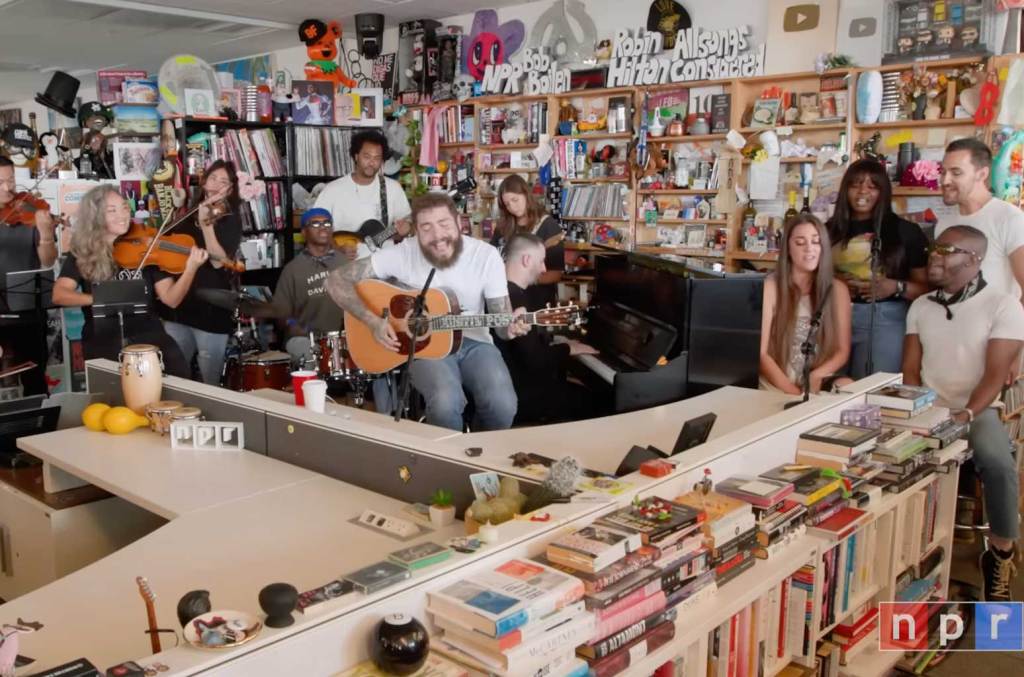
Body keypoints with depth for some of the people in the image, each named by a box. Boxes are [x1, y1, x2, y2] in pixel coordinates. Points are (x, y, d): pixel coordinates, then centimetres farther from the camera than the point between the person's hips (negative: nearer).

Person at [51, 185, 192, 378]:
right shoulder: (81, 255, 5)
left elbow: (170, 299, -4)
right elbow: (59, 295, -9)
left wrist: (191, 269, -20)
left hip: (148, 334, 0)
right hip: (103, 340, 0)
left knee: (180, 373, -22)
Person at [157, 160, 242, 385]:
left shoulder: (231, 220, -3)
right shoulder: (189, 214, 12)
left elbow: (219, 261, -18)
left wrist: (206, 224, -24)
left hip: (211, 309, -5)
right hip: (178, 305, 5)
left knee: (209, 385, 2)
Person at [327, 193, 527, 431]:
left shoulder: (486, 255, -8)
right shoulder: (402, 253, -12)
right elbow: (336, 281, -10)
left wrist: (511, 327, -28)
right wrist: (374, 321, -20)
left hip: (474, 343, 2)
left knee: (503, 405, -26)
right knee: (446, 403, -33)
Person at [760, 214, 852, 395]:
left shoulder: (838, 289, 6)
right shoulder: (770, 287, -3)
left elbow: (843, 351, 6)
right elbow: (760, 352, -7)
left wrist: (816, 376, -12)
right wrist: (792, 392, -18)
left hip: (820, 389, 3)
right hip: (775, 389, -3)